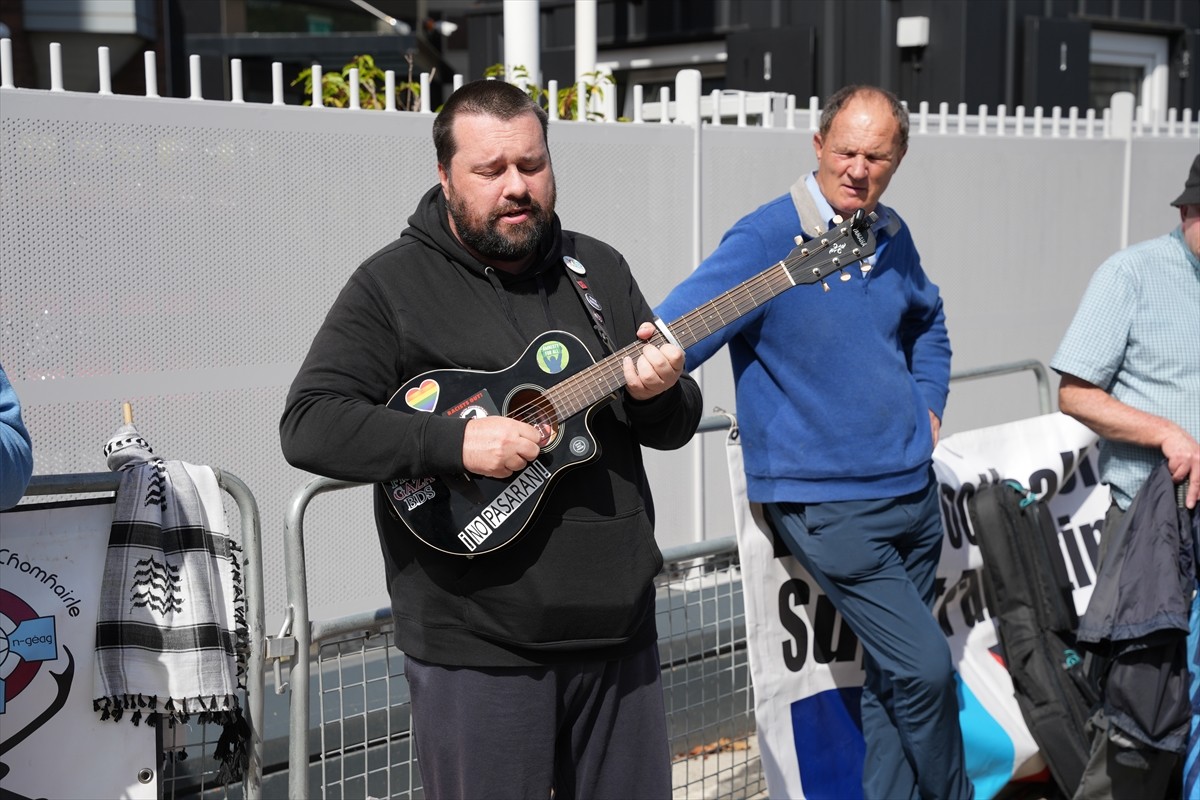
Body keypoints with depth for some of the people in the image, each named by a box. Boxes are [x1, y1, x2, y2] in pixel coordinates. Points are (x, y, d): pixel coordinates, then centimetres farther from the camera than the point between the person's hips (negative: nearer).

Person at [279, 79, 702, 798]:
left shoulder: (598, 270, 10)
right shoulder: (394, 284, -5)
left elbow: (678, 425, 13)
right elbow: (308, 424, -13)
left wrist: (659, 394, -11)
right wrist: (454, 441, -24)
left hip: (620, 631, 5)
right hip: (478, 649, -5)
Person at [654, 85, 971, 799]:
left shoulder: (893, 237, 7)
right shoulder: (765, 240, -15)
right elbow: (675, 331, -26)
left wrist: (929, 406, 14)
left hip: (912, 486, 7)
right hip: (826, 501, -7)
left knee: (893, 673, 15)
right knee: (925, 668, -7)